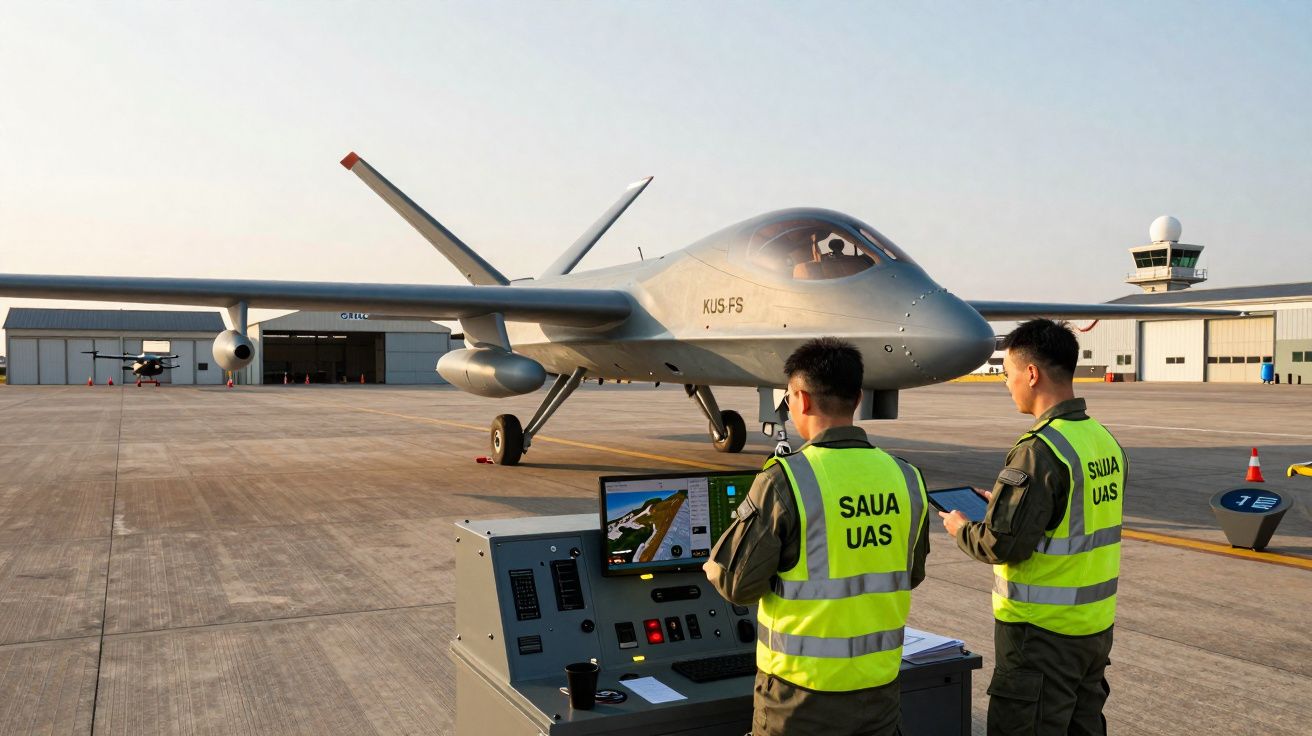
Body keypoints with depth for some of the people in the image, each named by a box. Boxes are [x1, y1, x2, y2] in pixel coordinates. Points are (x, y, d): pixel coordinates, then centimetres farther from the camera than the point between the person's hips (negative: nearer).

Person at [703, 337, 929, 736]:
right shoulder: (906, 479, -4)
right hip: (879, 688, 4)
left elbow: (736, 585, -14)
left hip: (802, 692, -4)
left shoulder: (783, 482, -19)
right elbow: (911, 575, 9)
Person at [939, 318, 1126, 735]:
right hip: (1096, 626, 9)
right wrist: (1002, 504, 14)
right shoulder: (1105, 440, 5)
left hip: (1042, 633, -8)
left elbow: (1005, 545, -22)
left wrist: (961, 529, -2)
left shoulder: (1040, 450, -22)